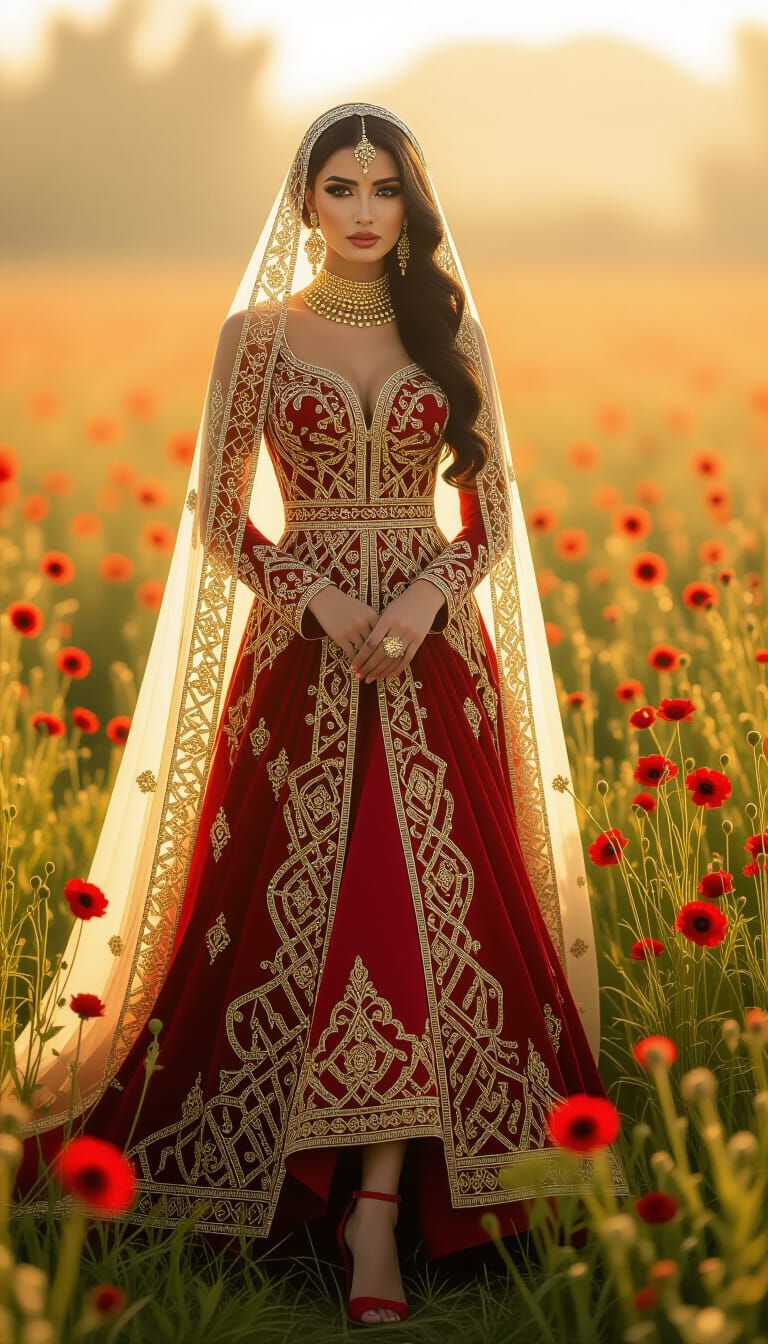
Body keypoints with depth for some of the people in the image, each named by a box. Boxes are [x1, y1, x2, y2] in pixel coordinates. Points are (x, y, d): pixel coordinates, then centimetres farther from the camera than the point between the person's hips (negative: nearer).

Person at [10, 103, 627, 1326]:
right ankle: (286, 1171, 14)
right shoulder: (257, 332, 3)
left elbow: (494, 513, 7)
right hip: (300, 653, -1)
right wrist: (323, 598, -12)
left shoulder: (450, 331, 8)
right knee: (295, 909, -2)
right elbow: (215, 516, 2)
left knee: (424, 909, -6)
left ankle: (380, 1210, -3)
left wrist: (428, 594, -12)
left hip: (434, 654, 1)